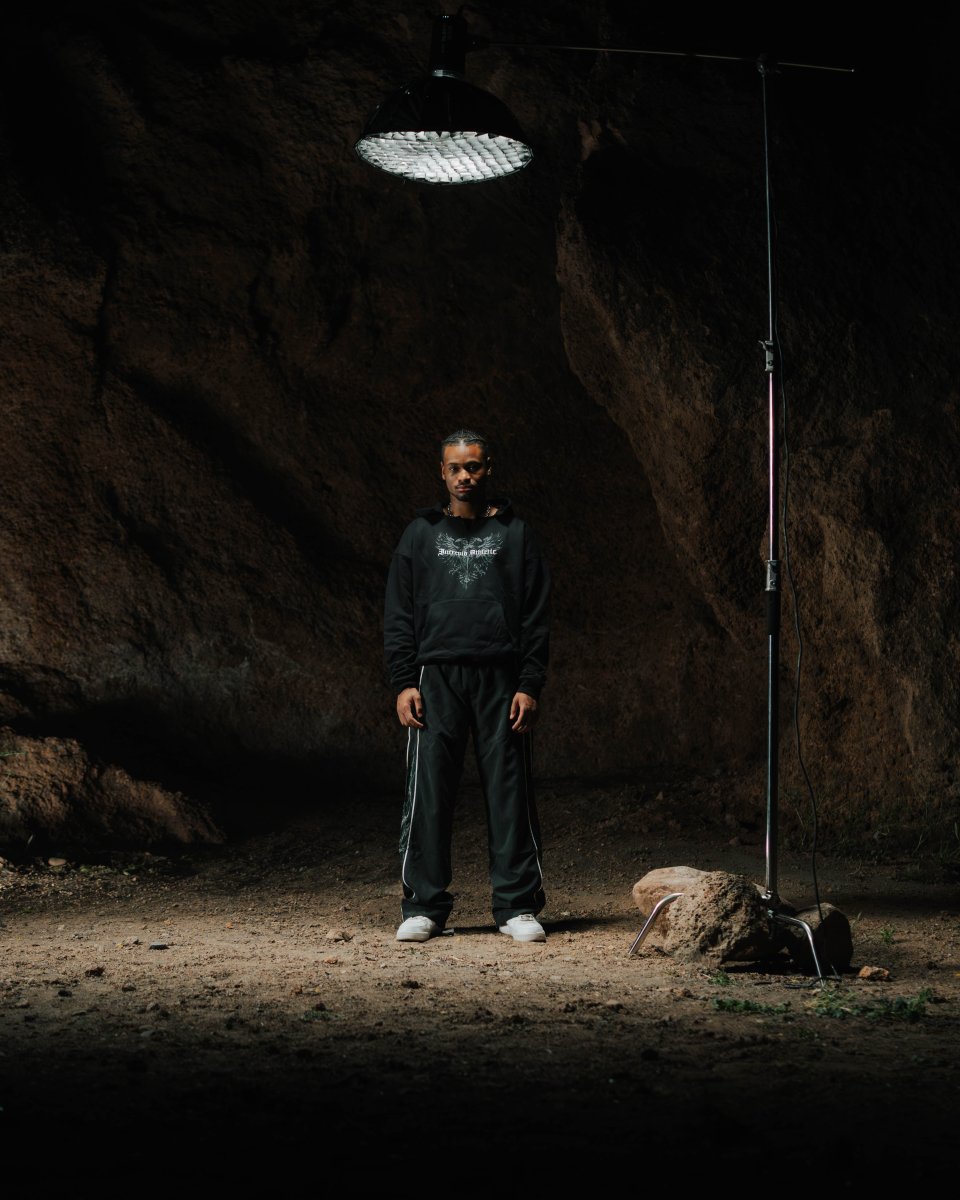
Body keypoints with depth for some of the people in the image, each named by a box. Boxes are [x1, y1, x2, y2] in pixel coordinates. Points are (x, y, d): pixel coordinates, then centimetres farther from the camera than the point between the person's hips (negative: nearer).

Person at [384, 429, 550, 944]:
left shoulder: (514, 534, 10)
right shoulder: (421, 534, 13)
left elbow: (537, 617, 7)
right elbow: (398, 615, 11)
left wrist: (530, 685, -3)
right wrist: (403, 682, -1)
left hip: (500, 679, 0)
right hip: (436, 678, 1)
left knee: (509, 793, 0)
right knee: (427, 795, -3)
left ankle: (518, 906, 7)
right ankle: (424, 907, 4)